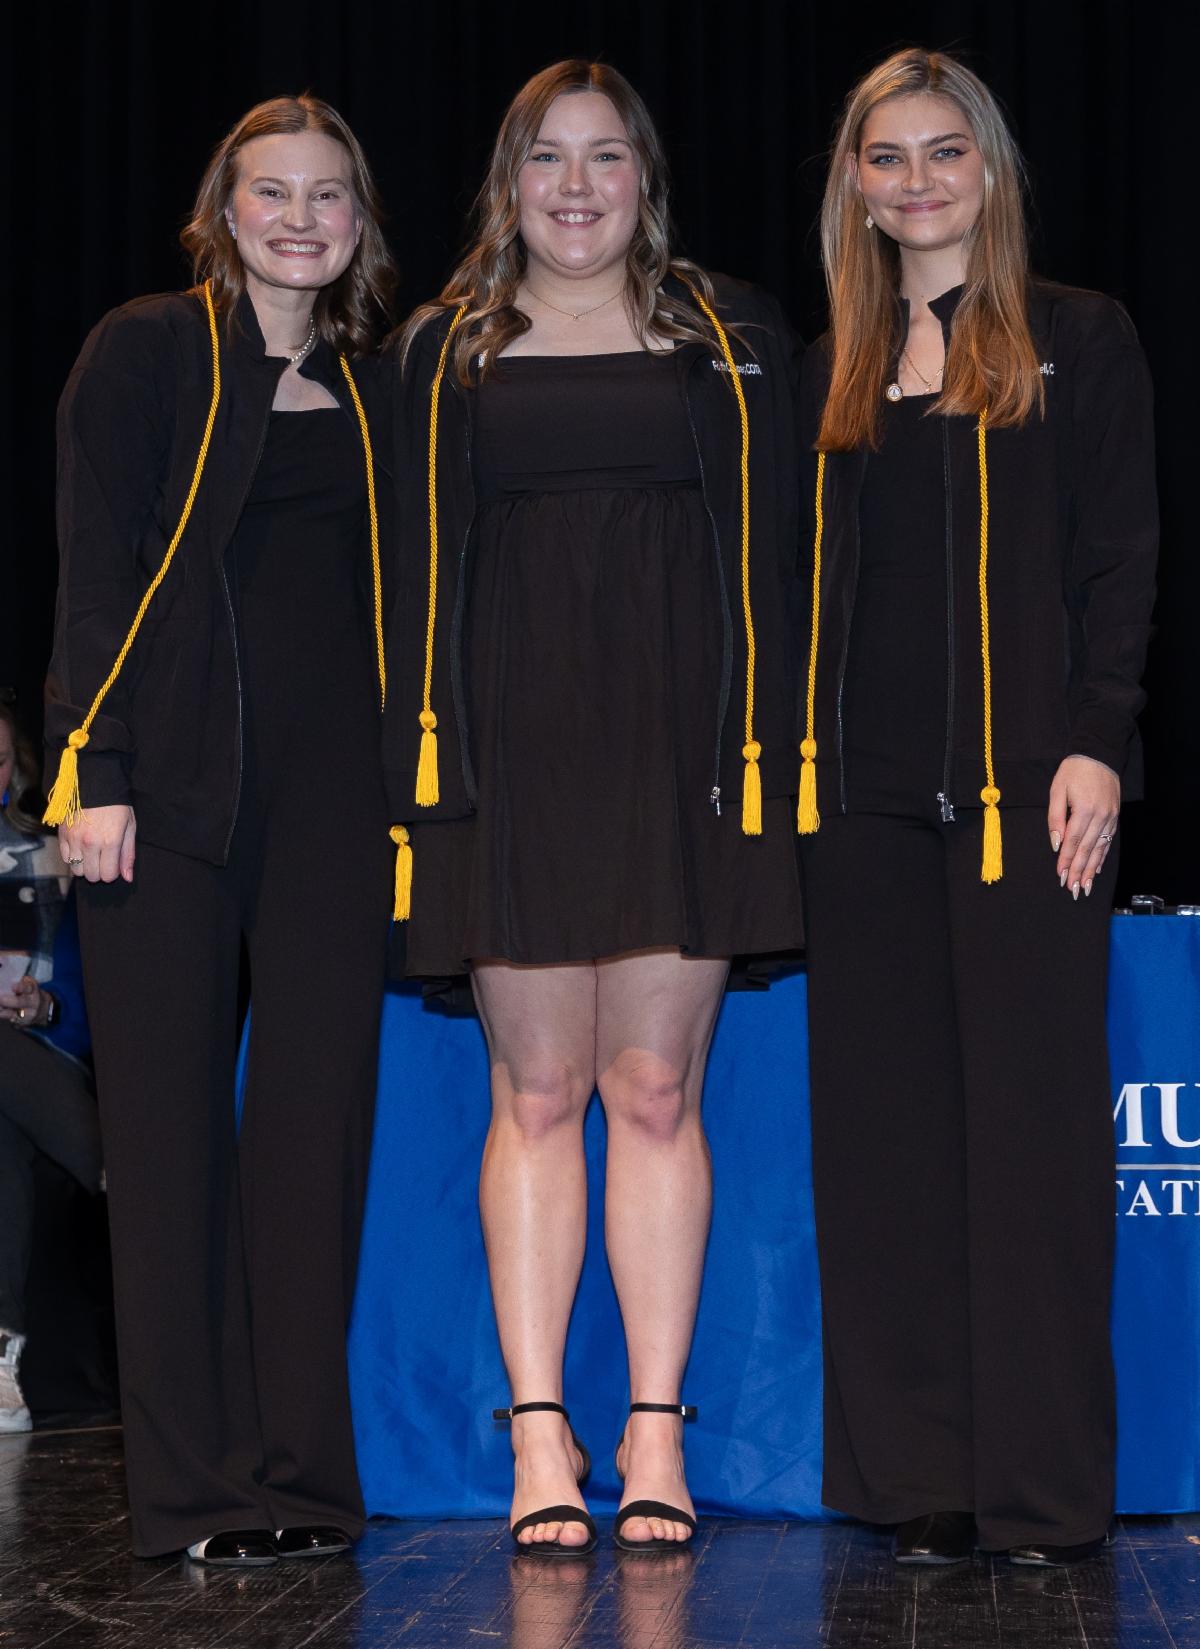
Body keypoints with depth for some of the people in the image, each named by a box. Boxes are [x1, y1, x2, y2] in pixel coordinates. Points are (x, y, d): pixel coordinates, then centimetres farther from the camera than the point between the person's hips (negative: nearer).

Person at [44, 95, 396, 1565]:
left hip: (332, 787, 4)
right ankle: (195, 1487, 4)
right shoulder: (144, 353, 5)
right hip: (174, 776, -3)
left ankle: (300, 1473, 8)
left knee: (316, 1112, 1)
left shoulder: (369, 386, 17)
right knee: (170, 1117, -2)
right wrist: (96, 768, -11)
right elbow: (95, 570, -2)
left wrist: (409, 783, 10)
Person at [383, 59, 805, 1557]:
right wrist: (420, 754, 0)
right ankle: (539, 1436, 5)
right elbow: (417, 567, 10)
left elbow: (775, 557, 8)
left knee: (657, 1090, 1)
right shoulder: (446, 350, 12)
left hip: (678, 747, 0)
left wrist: (769, 750, -1)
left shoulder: (732, 337, 11)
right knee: (536, 1094, 1)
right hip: (514, 750, 0)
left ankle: (656, 1432, 7)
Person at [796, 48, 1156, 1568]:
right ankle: (918, 1478, 10)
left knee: (1032, 1119, -3)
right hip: (863, 795, 4)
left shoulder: (1079, 342, 5)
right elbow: (805, 586, 16)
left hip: (1024, 784, -4)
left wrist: (1096, 743, -11)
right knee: (886, 1131, 4)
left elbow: (1119, 564, -1)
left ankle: (1044, 1487, 3)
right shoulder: (829, 372, 16)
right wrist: (786, 754, 6)